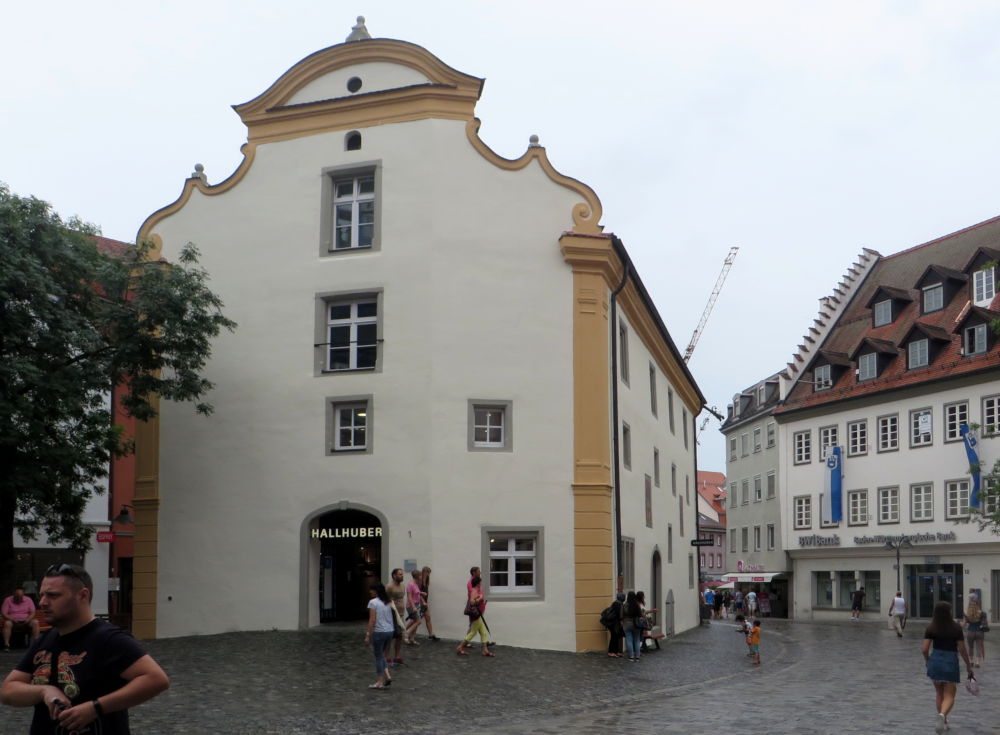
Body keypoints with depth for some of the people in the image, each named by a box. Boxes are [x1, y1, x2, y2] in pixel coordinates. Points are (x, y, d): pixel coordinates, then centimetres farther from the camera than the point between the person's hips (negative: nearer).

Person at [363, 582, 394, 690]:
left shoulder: (373, 602, -12)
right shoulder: (388, 602, 9)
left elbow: (372, 620, -16)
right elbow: (391, 617, 9)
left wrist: (368, 635, -12)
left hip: (379, 632, -7)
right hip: (390, 631, 7)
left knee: (378, 656, 5)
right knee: (381, 654, 22)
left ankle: (380, 682, 10)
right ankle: (387, 675, 9)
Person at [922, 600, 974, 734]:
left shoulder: (931, 629, -3)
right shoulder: (956, 628, -8)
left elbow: (924, 649, -5)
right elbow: (962, 650, -6)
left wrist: (928, 661, 15)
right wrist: (969, 665, 8)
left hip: (935, 661, 3)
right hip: (951, 662, -3)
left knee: (939, 693, 21)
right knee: (949, 696, 2)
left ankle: (943, 722, 27)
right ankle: (942, 715, -27)